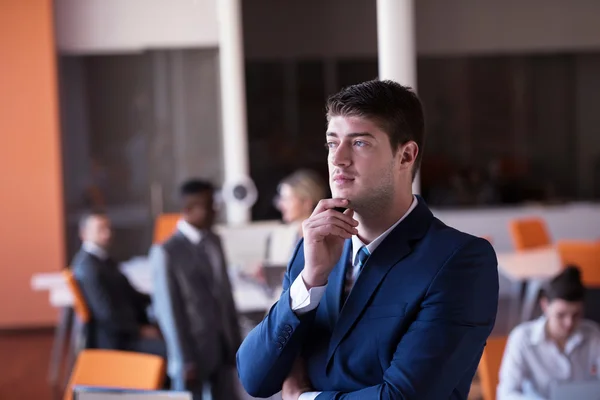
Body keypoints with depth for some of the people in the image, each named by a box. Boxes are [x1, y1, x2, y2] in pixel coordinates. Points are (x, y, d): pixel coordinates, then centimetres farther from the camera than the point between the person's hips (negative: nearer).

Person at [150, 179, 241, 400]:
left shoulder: (214, 241, 10)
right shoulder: (166, 252, -12)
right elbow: (169, 311, -12)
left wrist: (236, 342, 12)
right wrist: (185, 360, -13)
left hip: (223, 344, 6)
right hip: (194, 347, -6)